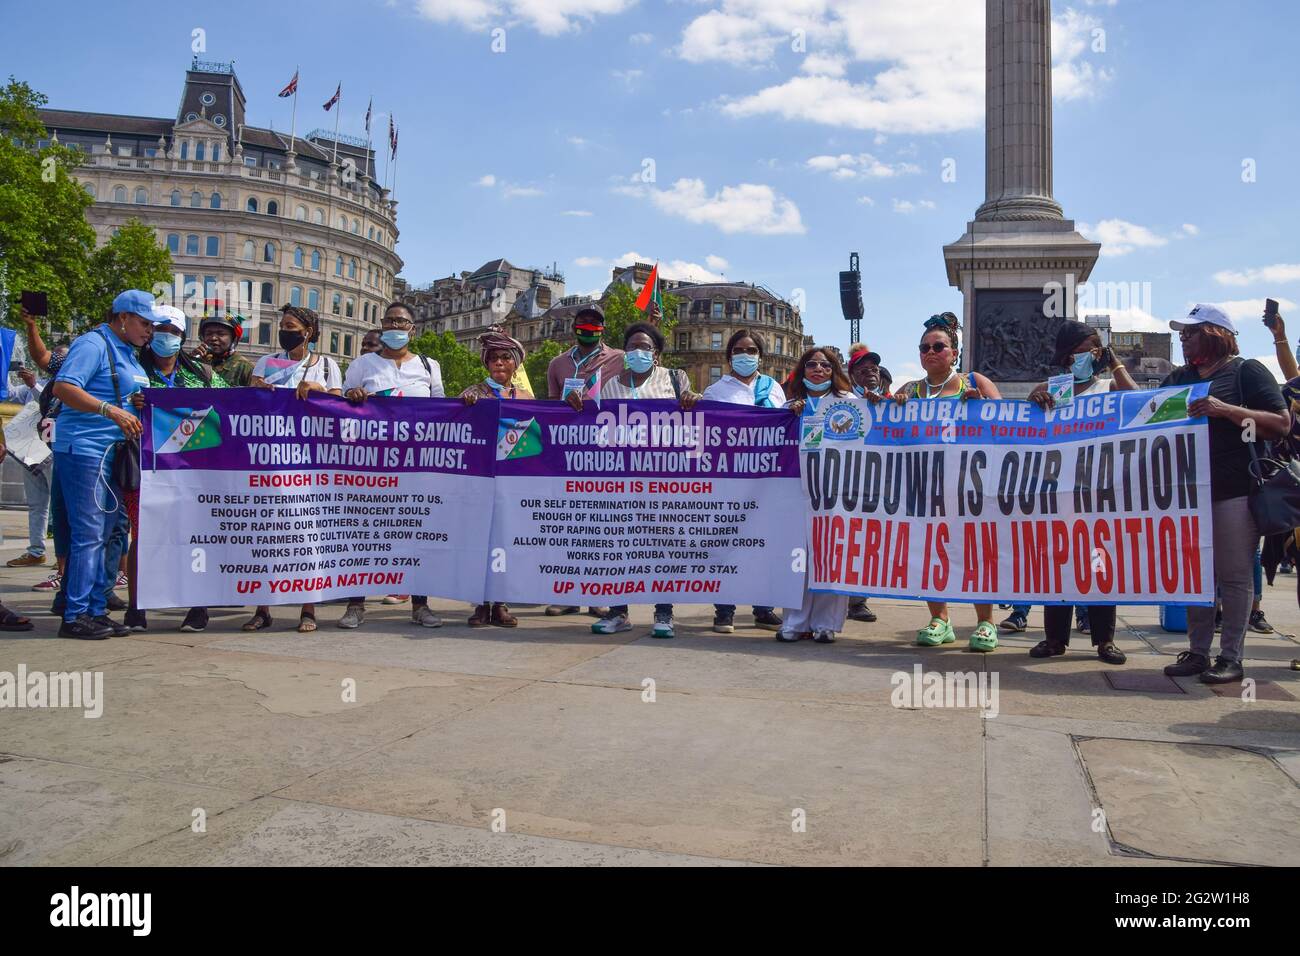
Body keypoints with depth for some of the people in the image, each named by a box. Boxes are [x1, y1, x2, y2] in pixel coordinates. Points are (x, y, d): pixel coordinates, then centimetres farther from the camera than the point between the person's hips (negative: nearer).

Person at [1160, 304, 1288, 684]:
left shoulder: (1246, 371, 0)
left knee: (1234, 575, -1)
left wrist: (1226, 410, -19)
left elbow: (1282, 423, -7)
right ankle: (1197, 651, 15)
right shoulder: (1178, 378, 16)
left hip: (1234, 491, -6)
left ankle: (1231, 657, 5)